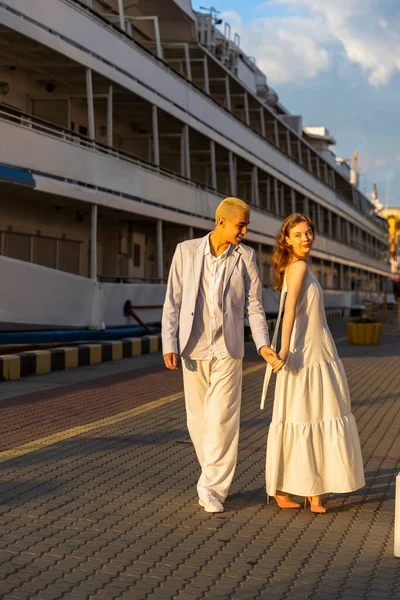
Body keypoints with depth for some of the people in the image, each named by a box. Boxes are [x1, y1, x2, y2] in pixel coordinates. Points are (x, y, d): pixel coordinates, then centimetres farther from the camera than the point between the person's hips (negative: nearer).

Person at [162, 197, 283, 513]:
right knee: (198, 418, 8)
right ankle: (217, 476, 27)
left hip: (227, 349, -1)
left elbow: (254, 305, 0)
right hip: (193, 348, 1)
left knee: (222, 419, -9)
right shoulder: (186, 251, 0)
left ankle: (212, 487, -2)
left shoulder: (245, 256, 1)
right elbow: (173, 301, 0)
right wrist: (169, 345, -8)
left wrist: (263, 345, -13)